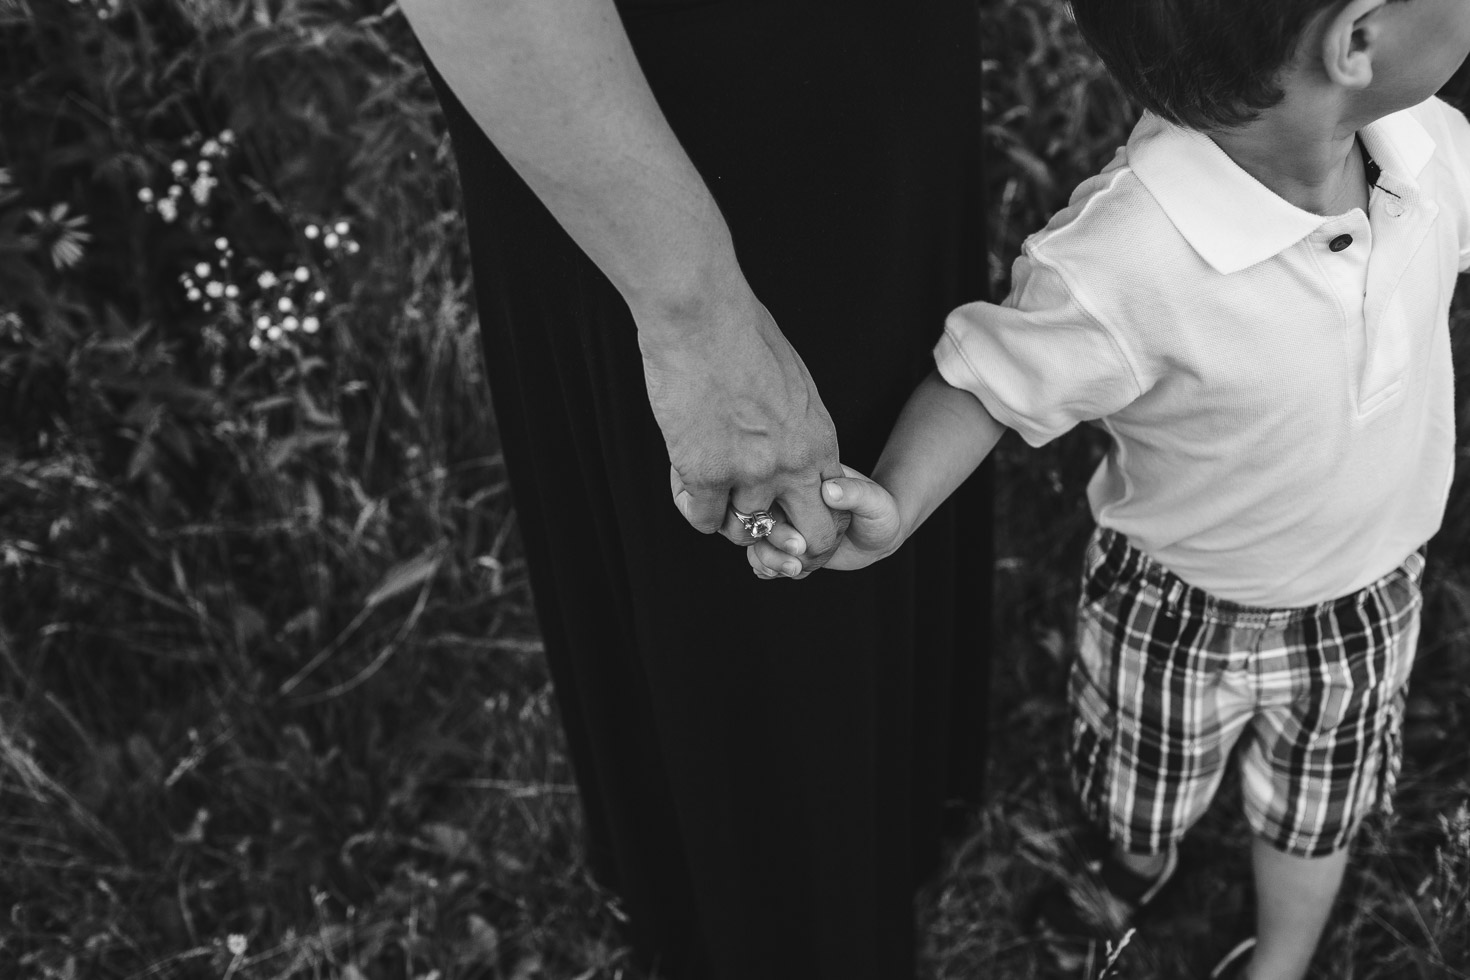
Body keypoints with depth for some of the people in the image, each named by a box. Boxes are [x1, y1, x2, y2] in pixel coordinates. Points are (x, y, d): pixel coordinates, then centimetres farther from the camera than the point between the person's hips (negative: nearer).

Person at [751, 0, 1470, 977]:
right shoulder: (1118, 266, -42)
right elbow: (988, 379, -27)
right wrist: (896, 500, -41)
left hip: (1369, 599, 4)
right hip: (1178, 616, -3)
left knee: (1312, 817, 29)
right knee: (1147, 796, 30)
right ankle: (1140, 861, 69)